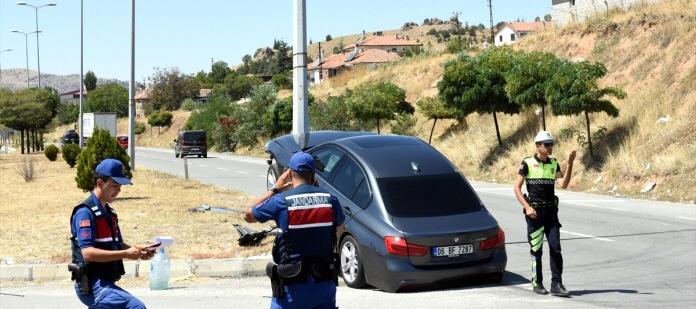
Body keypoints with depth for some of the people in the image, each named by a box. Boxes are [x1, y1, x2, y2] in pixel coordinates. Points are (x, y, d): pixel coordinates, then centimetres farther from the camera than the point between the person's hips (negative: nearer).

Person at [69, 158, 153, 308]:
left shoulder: (109, 212, 16)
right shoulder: (85, 212, -13)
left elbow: (118, 244, 23)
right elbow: (88, 253, -23)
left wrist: (138, 252, 2)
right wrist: (126, 254, -23)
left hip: (105, 283, 10)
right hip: (92, 286, -10)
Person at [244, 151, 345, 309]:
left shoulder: (281, 201, -11)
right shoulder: (330, 200, -2)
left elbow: (248, 215, 5)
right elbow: (339, 222, 21)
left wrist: (275, 190, 12)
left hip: (293, 286, -3)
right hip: (325, 284, 3)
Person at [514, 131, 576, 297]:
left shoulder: (553, 163, 9)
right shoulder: (528, 163, -3)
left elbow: (563, 184, -3)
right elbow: (517, 187, -3)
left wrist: (570, 164, -13)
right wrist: (527, 207, -14)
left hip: (551, 210, 4)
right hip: (535, 211, -4)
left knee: (555, 247, -3)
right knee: (536, 249, 4)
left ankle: (556, 284, -1)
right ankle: (537, 283, 15)